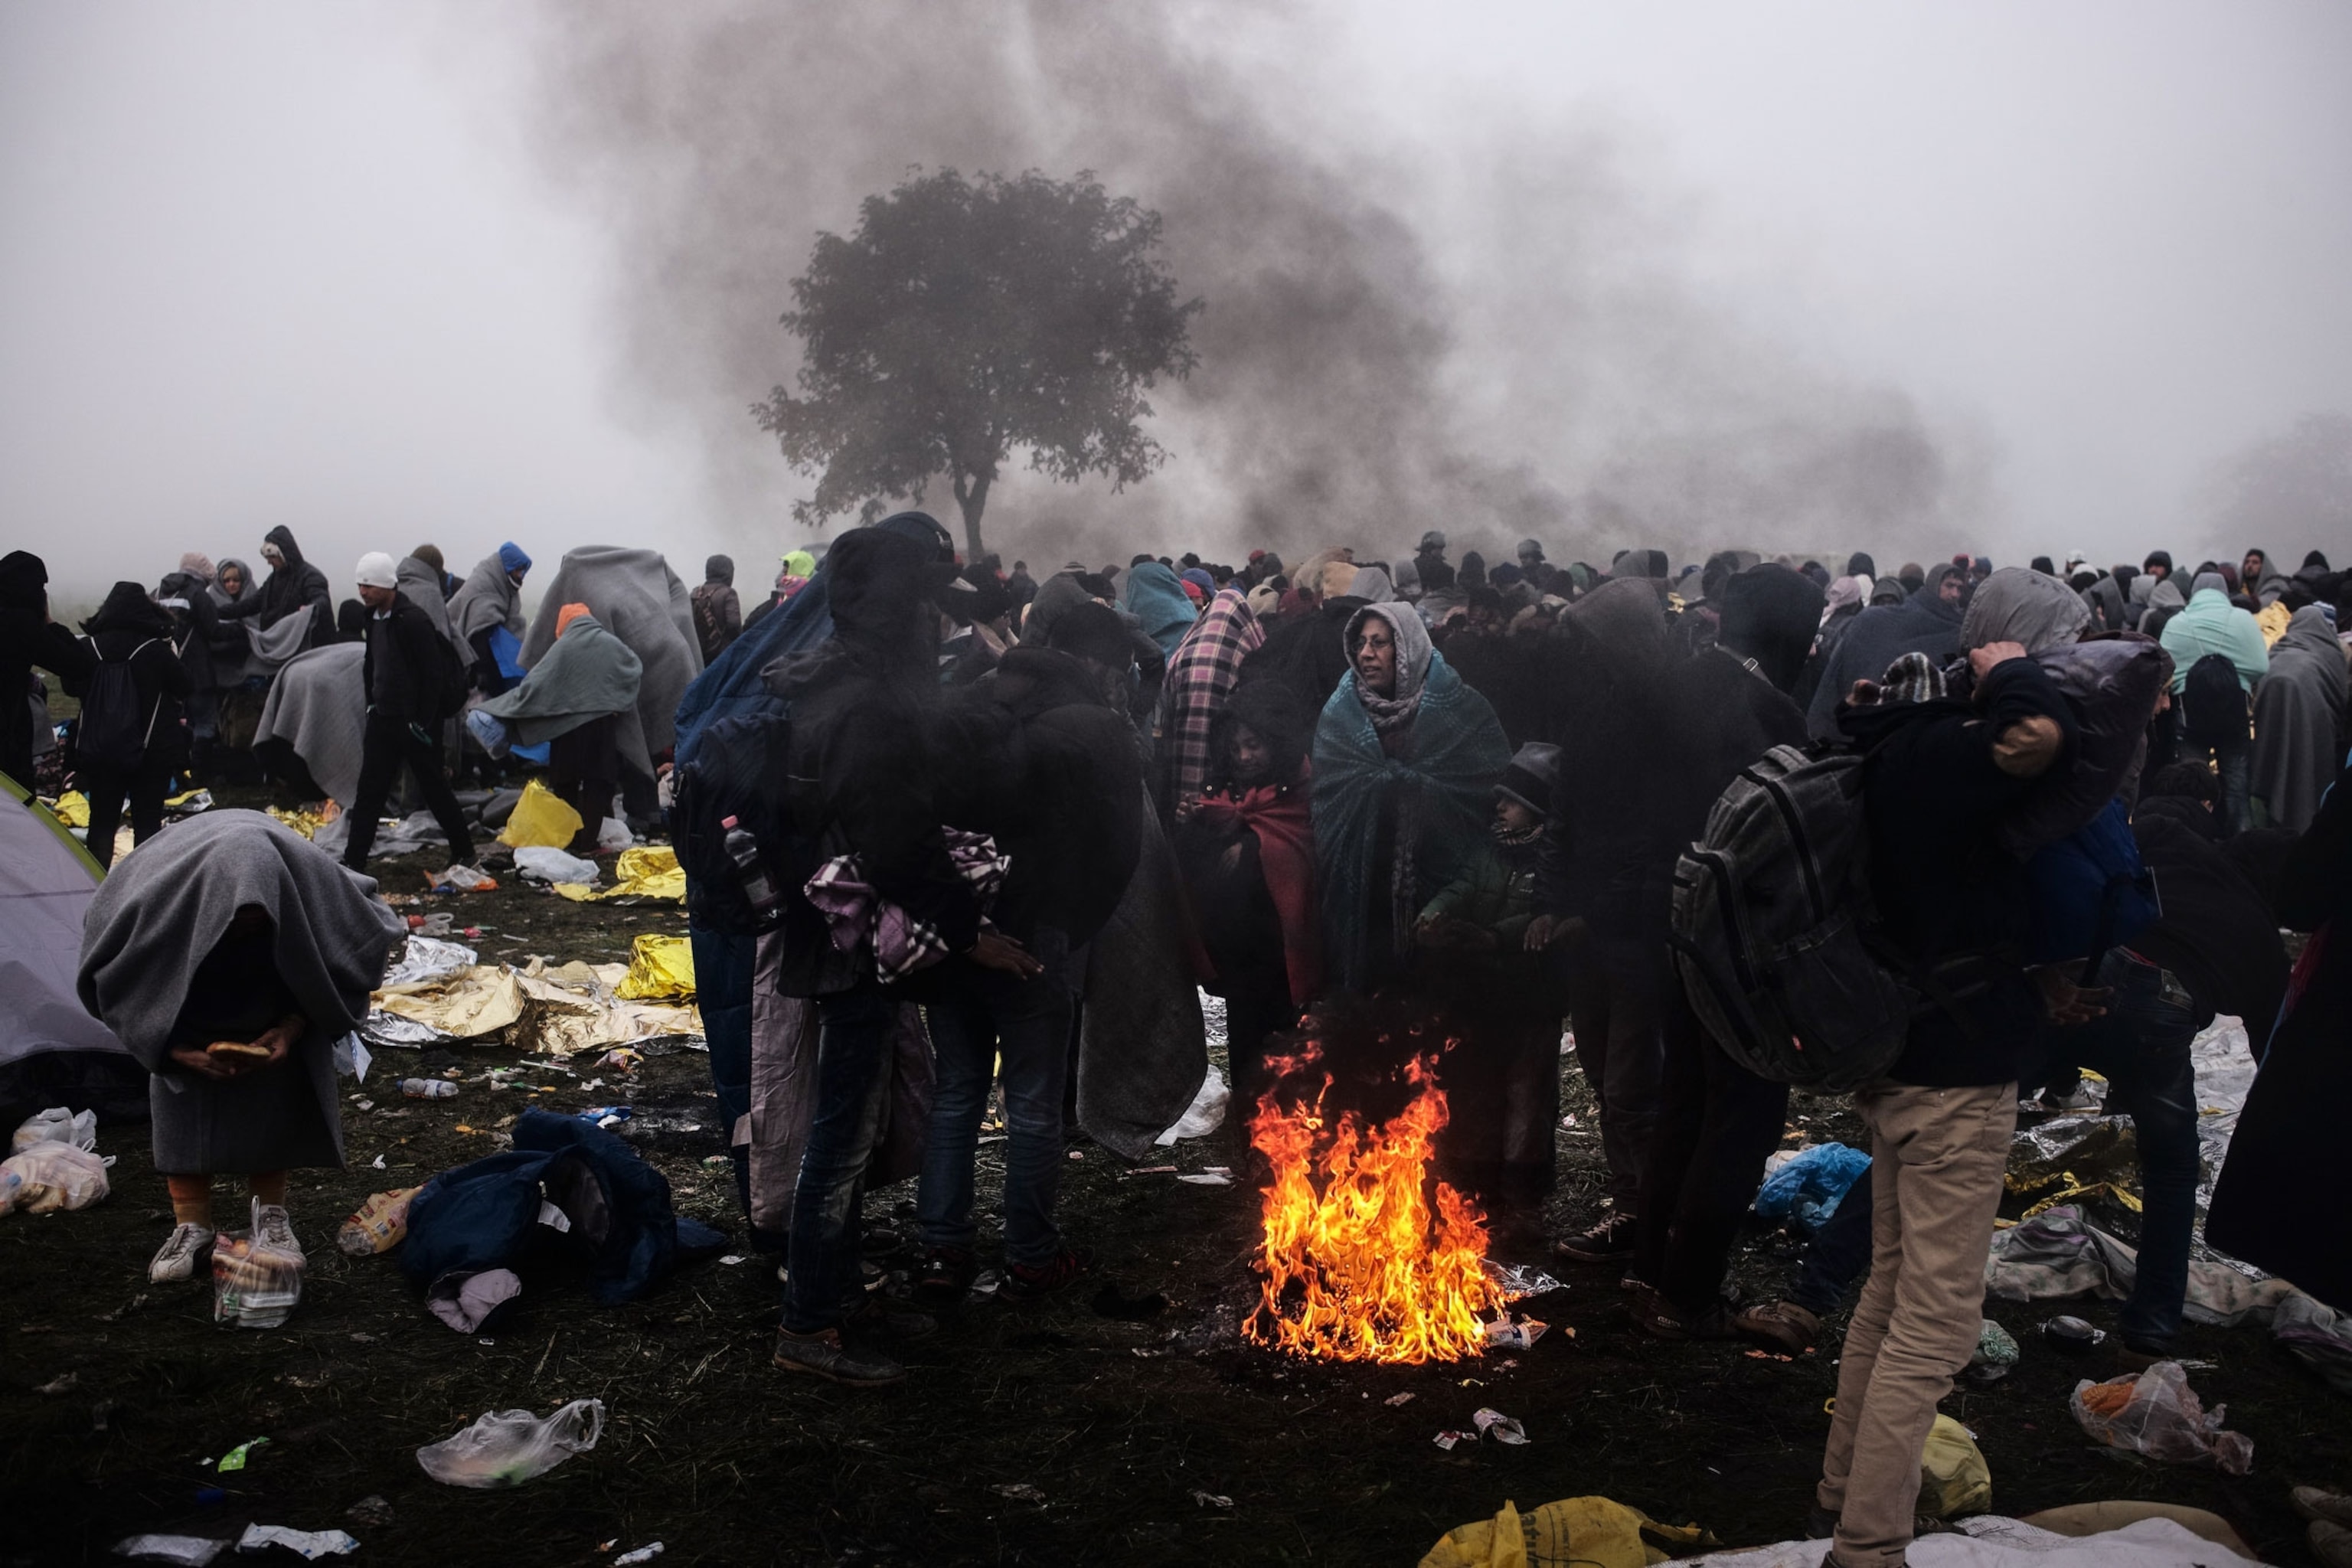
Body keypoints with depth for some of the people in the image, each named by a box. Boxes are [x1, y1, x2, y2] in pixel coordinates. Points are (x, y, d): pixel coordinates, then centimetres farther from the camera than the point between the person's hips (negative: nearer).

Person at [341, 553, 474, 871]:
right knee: (370, 789, 5)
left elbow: (432, 674, -19)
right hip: (383, 718, 8)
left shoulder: (414, 621, -18)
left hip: (414, 722, -8)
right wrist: (372, 703, 15)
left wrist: (423, 721, -19)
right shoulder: (374, 618, 9)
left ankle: (463, 852, 17)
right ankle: (354, 861, 8)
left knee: (434, 787, 3)